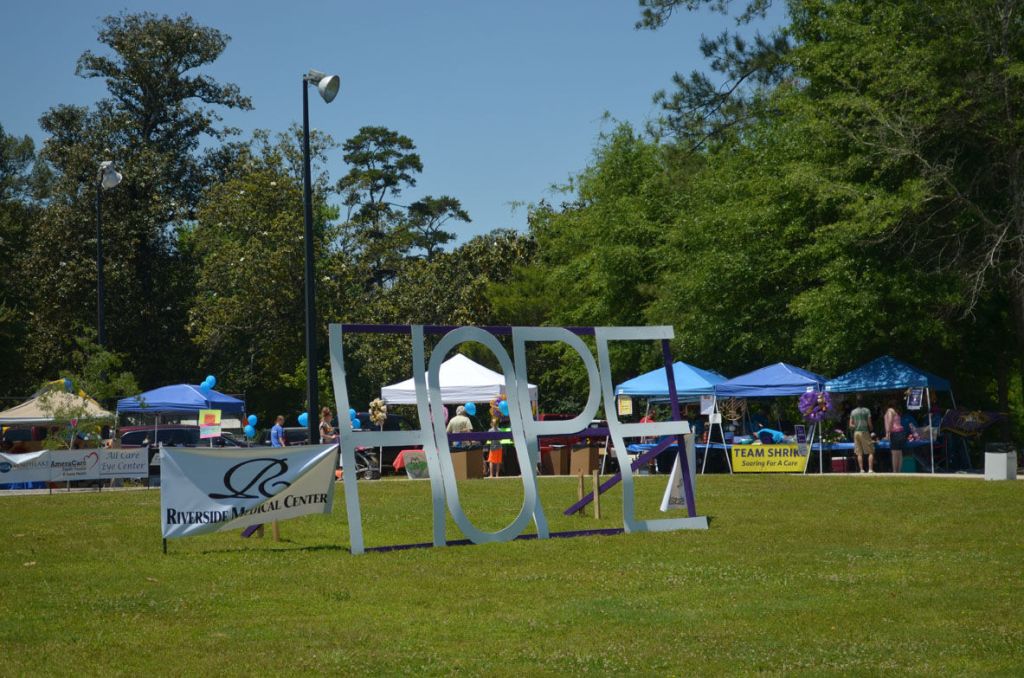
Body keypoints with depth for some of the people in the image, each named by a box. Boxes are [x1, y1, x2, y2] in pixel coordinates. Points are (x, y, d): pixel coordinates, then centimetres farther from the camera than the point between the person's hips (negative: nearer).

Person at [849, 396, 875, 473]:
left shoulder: (853, 412, 8)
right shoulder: (867, 411, -3)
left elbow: (851, 425, 7)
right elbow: (869, 423, -5)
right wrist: (871, 430, 11)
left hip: (856, 432, 4)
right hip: (865, 432, -4)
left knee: (859, 453, 5)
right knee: (871, 452, 0)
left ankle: (861, 470, 0)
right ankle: (870, 469, -11)